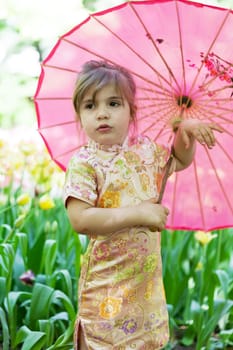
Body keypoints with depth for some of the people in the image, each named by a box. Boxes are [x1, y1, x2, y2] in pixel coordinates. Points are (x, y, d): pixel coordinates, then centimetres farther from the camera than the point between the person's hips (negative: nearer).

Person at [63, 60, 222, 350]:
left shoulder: (145, 150, 4)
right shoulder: (84, 163, -14)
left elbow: (180, 160, 23)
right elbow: (79, 219, -25)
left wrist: (185, 130, 3)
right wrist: (138, 214, -26)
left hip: (148, 274, 5)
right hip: (108, 281, -5)